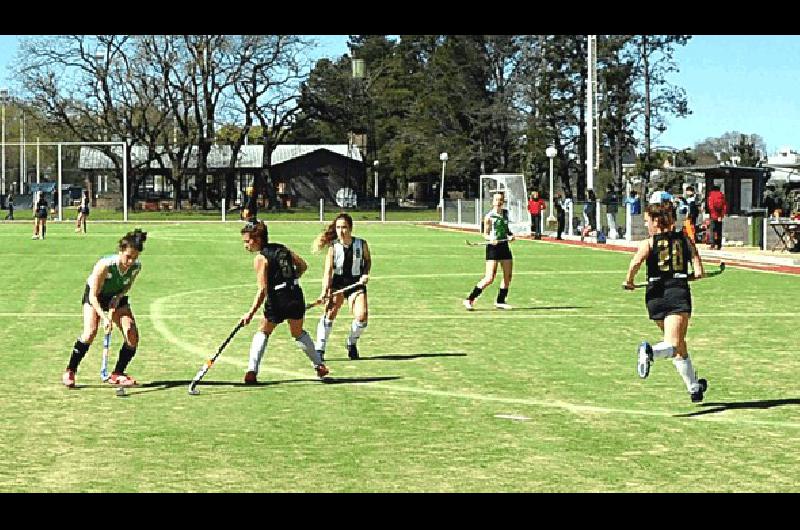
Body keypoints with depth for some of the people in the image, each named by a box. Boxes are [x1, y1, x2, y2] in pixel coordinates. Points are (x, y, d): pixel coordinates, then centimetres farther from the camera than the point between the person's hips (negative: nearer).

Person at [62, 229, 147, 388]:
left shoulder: (136, 266, -24)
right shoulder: (105, 265, -37)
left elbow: (128, 285, -2)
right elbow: (93, 296, -31)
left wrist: (118, 297, -21)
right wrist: (104, 318, -41)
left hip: (117, 297, 4)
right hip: (95, 295, -4)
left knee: (132, 336, -9)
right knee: (90, 332, -26)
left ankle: (117, 374, 8)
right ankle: (69, 372, -11)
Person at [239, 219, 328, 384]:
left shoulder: (260, 258, -9)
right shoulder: (282, 248, 9)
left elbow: (262, 290, -15)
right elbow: (303, 265, 18)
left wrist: (251, 313, -14)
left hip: (277, 300, -5)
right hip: (297, 295, 5)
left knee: (263, 332, 14)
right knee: (298, 333, 27)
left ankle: (252, 371, 1)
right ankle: (320, 366, 30)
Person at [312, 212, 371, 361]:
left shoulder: (361, 244, -6)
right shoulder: (333, 247, -9)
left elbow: (368, 260, 14)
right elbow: (328, 270, -14)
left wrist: (365, 274, -4)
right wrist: (325, 290, -24)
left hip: (356, 283, 1)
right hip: (338, 282, -1)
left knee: (362, 316, -13)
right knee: (330, 313, -17)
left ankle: (352, 343, 17)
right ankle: (320, 349, -8)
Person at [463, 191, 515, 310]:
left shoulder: (505, 213, 9)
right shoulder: (489, 216, -8)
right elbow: (485, 234, -4)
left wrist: (510, 235, 4)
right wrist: (491, 239, -23)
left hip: (504, 246, 7)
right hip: (493, 247, -7)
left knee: (508, 276, 9)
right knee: (489, 279, -14)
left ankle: (500, 301, 23)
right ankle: (469, 300, -6)